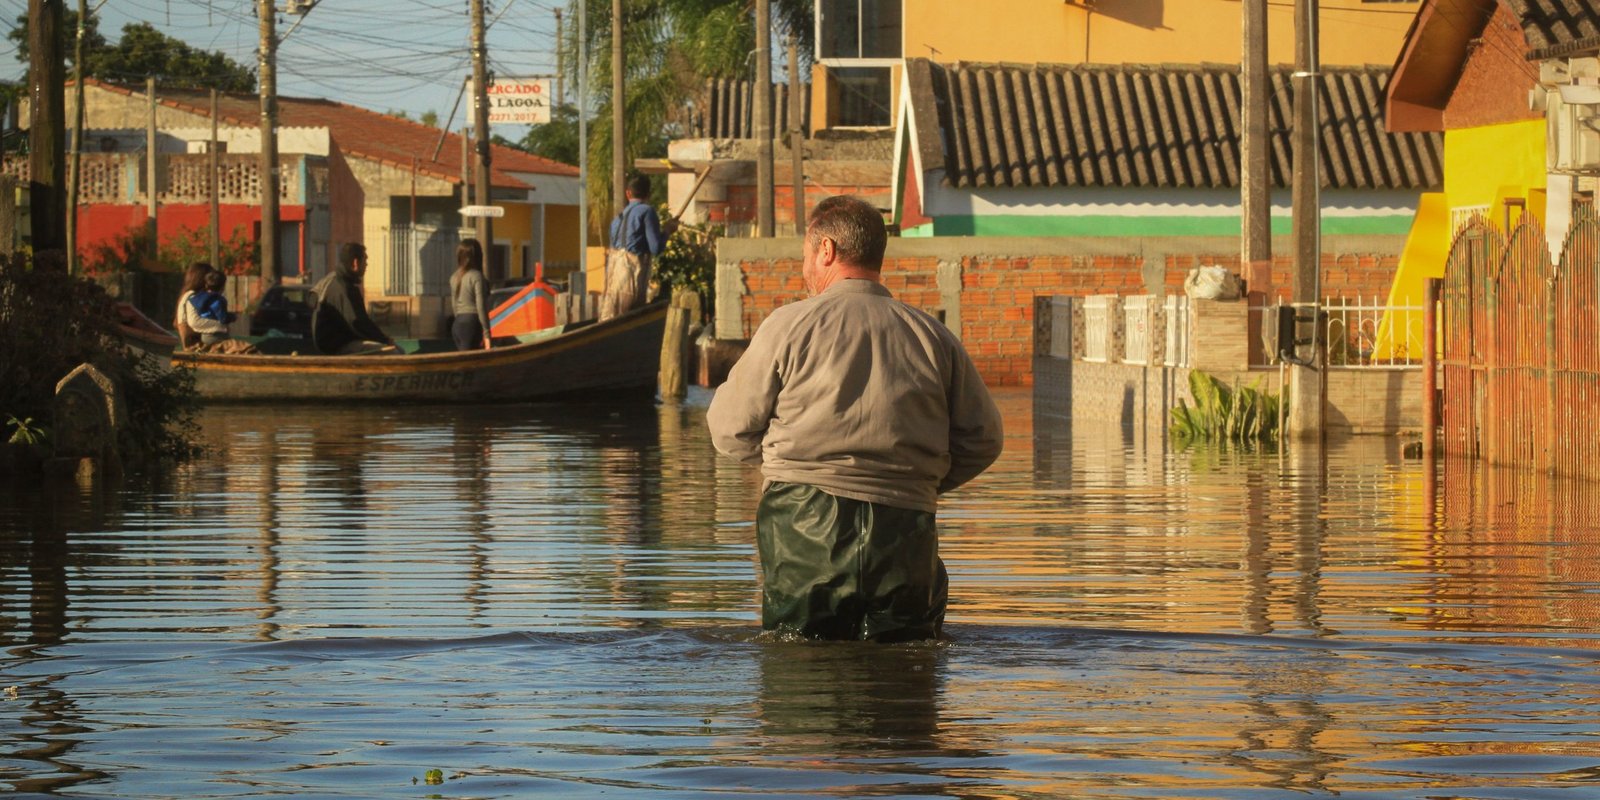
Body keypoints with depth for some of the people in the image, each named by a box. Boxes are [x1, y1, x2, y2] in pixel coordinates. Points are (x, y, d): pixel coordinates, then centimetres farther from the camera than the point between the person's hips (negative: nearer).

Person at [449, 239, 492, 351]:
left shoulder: (454, 277, 12)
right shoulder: (476, 276, -10)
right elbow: (481, 307, -13)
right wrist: (486, 333, -11)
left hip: (457, 325, 7)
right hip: (472, 323, -7)